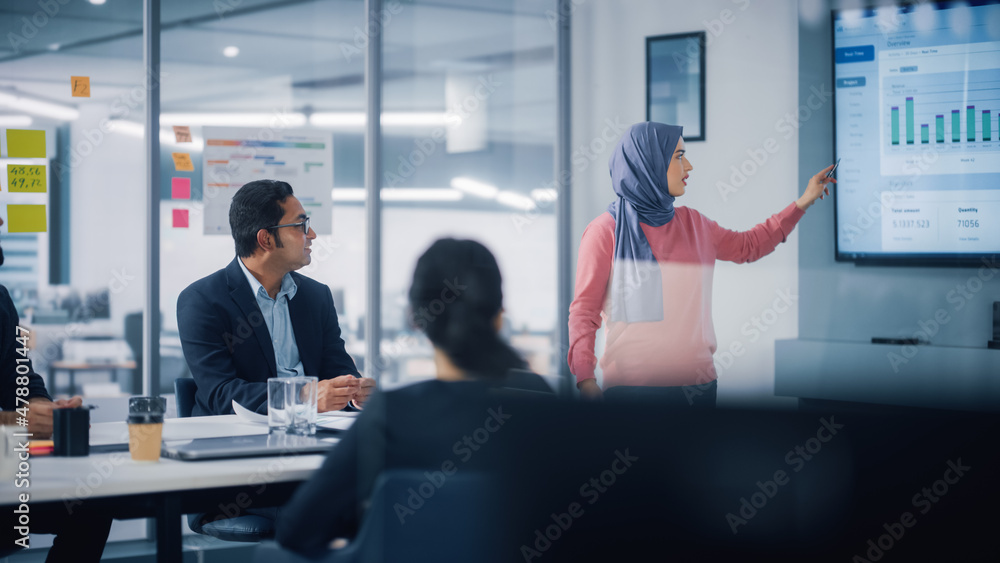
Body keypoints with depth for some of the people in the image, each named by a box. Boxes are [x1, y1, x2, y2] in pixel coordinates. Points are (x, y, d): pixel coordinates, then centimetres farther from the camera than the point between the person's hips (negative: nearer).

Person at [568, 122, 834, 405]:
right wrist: (585, 378, -18)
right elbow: (584, 310, -6)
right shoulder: (605, 231, -4)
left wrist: (803, 202, 26)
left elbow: (747, 246, 28)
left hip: (697, 381, 5)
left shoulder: (692, 223, 12)